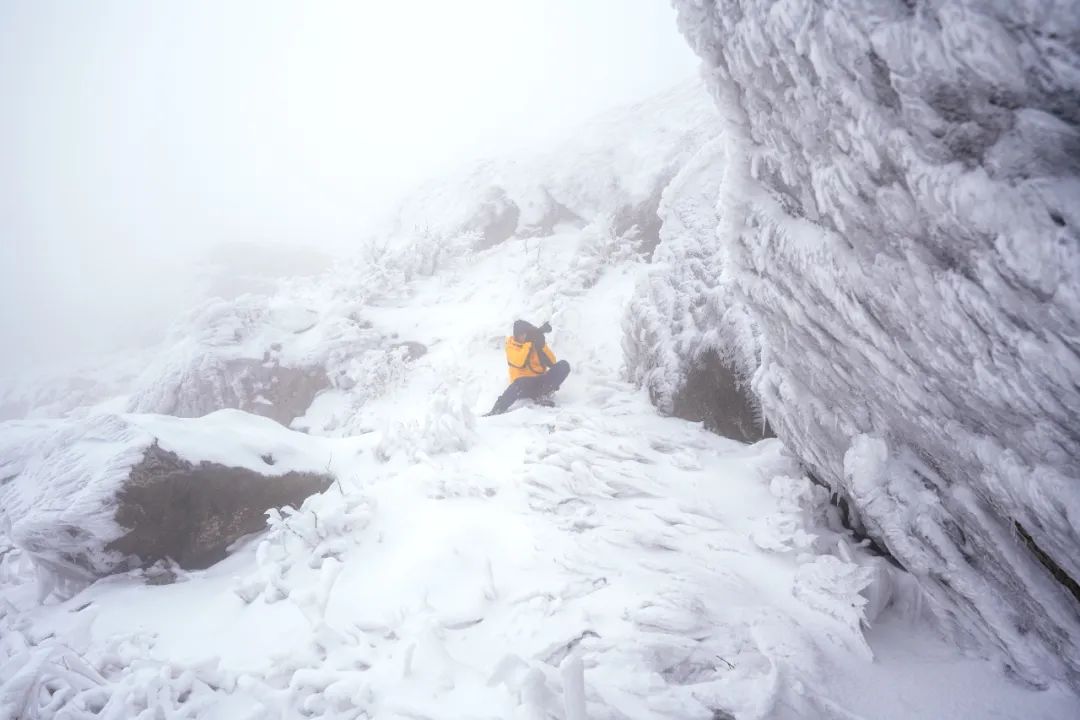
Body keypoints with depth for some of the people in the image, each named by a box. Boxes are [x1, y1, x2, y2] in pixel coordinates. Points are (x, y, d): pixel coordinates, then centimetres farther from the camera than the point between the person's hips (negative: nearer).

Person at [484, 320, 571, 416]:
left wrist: (542, 345, -17)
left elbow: (552, 363, -6)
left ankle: (542, 396, -25)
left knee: (564, 365, -19)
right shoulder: (512, 345, -1)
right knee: (520, 384, -41)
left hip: (540, 382, 4)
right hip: (524, 384, -4)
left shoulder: (537, 342, 6)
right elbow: (519, 363, -22)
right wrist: (528, 342, -23)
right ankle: (497, 410, -40)